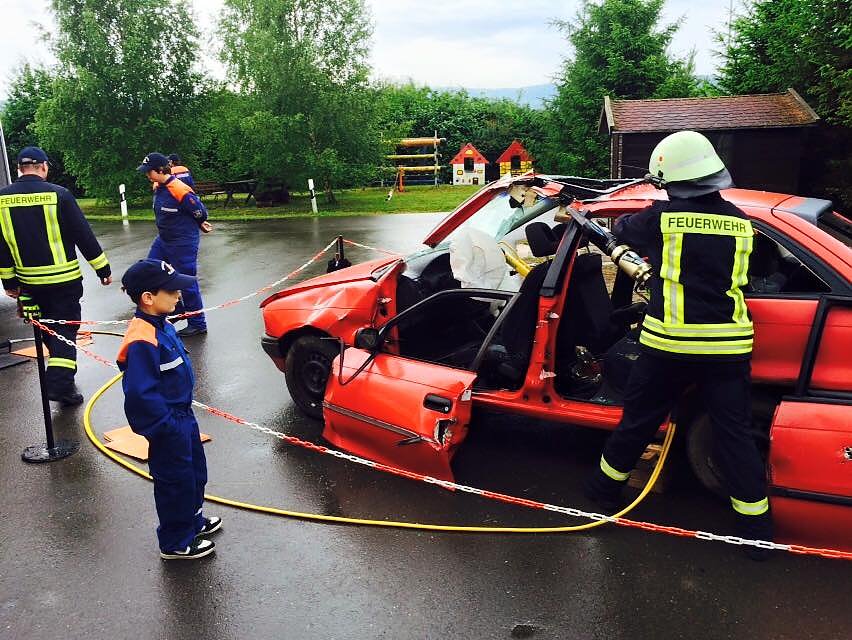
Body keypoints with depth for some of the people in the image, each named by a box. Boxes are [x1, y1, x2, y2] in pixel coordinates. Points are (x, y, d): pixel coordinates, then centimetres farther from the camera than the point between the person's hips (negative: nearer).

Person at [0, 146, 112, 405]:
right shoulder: (58, 194, -13)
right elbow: (83, 235, -11)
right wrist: (103, 269, -2)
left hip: (29, 281, 4)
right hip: (64, 278, -4)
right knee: (65, 328, 3)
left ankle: (59, 373, 35)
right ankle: (60, 383, -7)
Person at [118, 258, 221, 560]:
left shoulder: (161, 326, 2)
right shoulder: (141, 341, -29)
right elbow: (140, 393, -30)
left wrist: (183, 414, 18)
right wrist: (166, 425, -22)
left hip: (182, 415, 10)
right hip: (167, 427, -10)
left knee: (194, 471, 25)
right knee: (176, 481, 8)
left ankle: (192, 520, 47)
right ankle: (175, 543, 27)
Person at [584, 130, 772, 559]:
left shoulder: (663, 217, -8)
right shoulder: (739, 222, 4)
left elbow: (623, 231, 11)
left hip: (670, 344, -2)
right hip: (728, 346, 3)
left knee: (639, 419, 14)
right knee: (735, 434, 10)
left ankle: (606, 487, 33)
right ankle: (756, 528, 17)